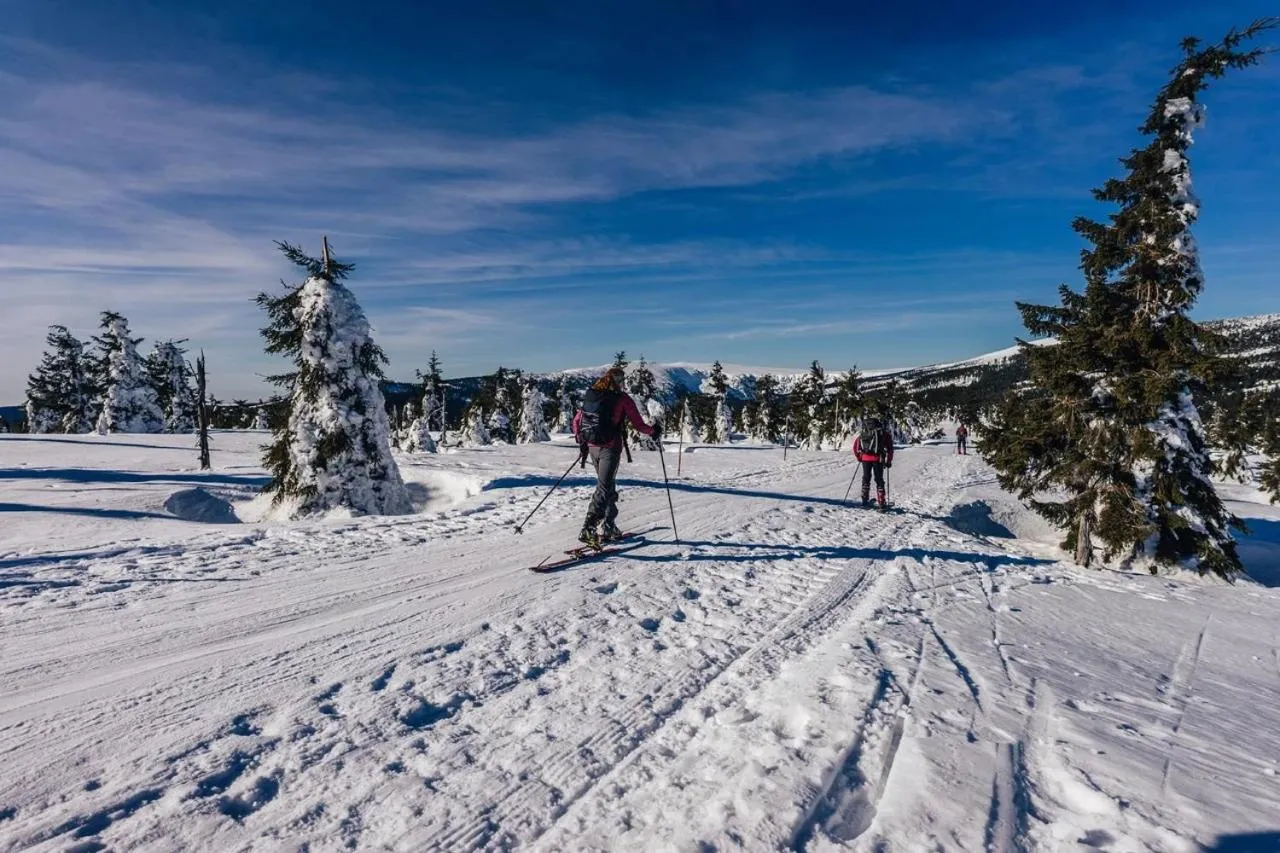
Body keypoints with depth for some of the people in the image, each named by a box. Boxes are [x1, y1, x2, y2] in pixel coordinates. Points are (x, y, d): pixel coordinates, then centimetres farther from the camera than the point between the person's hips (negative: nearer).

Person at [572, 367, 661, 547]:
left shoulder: (591, 395, 9)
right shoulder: (622, 399, -5)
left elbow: (576, 421, 13)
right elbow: (639, 425, -3)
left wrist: (582, 442, 23)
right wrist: (654, 431, 16)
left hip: (592, 448, 6)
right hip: (610, 449, -6)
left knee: (608, 486, 19)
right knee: (604, 488, -6)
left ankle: (610, 529, 25)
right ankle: (588, 529, -18)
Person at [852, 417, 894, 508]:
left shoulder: (863, 433, 18)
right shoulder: (884, 433, 11)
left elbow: (855, 446, 13)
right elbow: (890, 448, 4)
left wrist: (859, 457, 21)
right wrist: (888, 462, 10)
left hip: (865, 458, 2)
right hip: (878, 459, -2)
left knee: (866, 478, 16)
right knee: (879, 480, 6)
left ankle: (865, 500, 16)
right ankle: (881, 502, 4)